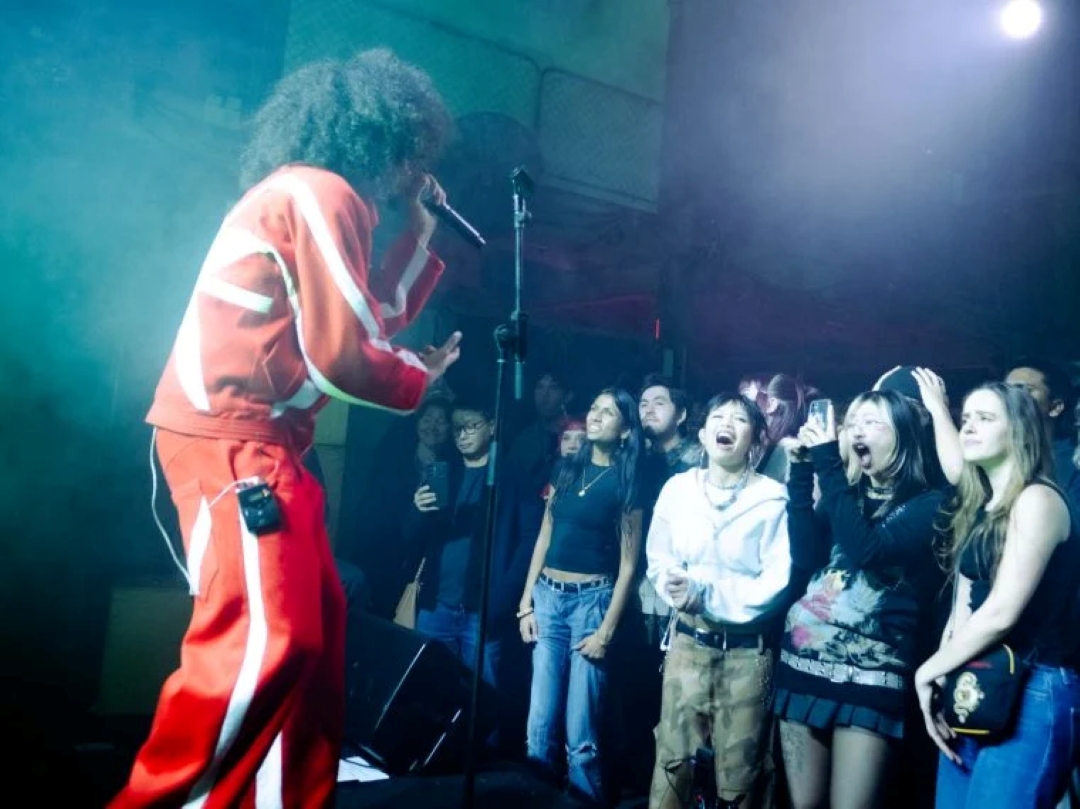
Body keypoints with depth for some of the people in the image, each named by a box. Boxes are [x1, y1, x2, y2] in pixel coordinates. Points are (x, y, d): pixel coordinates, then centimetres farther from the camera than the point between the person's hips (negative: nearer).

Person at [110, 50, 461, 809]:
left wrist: (421, 233, 23)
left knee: (316, 622, 10)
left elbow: (365, 320, 23)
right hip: (228, 436, -11)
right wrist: (420, 375, 3)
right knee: (264, 638, -14)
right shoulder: (323, 192, -9)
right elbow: (341, 354, -15)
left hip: (259, 438, 11)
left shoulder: (311, 196, 23)